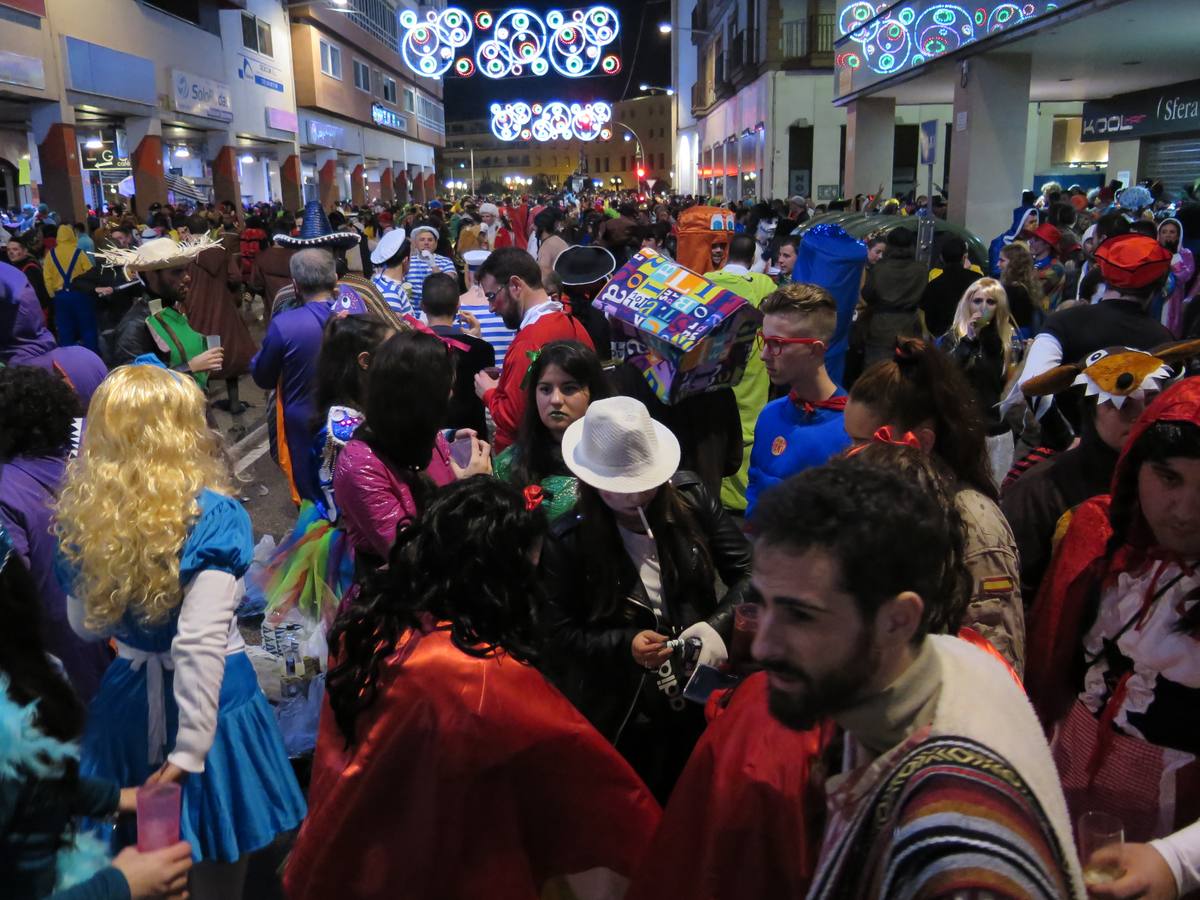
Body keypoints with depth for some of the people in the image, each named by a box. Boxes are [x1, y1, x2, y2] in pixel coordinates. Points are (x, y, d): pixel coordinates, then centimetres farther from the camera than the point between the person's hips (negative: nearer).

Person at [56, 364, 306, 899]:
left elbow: (86, 625, 9)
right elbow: (200, 643, -27)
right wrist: (191, 750, -23)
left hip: (126, 701, 5)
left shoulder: (82, 516, -4)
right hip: (211, 702, -5)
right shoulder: (211, 516, -21)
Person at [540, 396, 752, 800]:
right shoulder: (568, 539, -14)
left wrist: (719, 624, -21)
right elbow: (558, 635, -9)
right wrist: (625, 645, -23)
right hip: (619, 720, -2)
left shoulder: (691, 498, -8)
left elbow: (748, 572, -3)